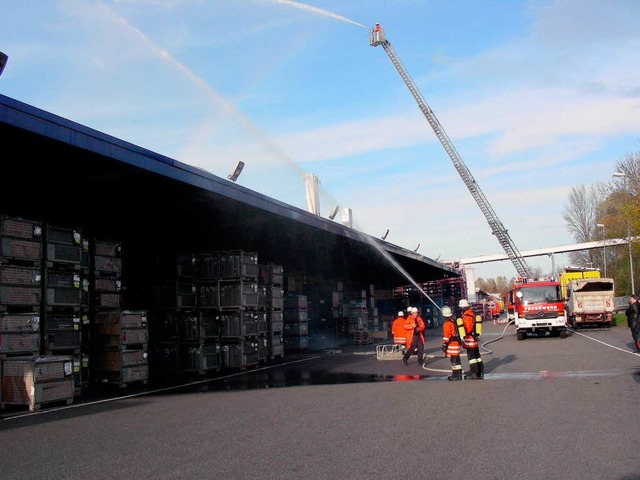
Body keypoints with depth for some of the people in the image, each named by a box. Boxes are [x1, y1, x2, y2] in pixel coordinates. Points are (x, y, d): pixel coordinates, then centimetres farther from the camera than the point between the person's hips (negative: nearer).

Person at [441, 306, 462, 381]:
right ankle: (456, 375, 24)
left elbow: (446, 335, -19)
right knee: (456, 360, 15)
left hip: (451, 344, -10)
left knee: (454, 360, -6)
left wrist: (444, 344, -13)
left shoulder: (447, 323, -16)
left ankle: (457, 376, -5)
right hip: (456, 343, 10)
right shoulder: (453, 321, 12)